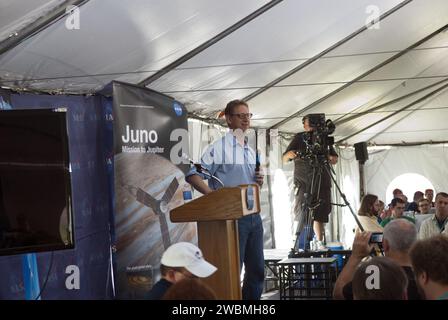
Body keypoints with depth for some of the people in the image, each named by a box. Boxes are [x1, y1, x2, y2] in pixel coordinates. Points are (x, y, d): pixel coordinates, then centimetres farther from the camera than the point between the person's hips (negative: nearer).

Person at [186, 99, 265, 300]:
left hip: (254, 215, 7)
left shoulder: (251, 152, 17)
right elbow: (192, 175, -13)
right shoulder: (219, 148, -6)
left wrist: (258, 182, 4)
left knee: (257, 270, 10)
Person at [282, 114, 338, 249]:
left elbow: (335, 159, 16)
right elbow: (284, 158, 0)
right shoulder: (299, 138, 5)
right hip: (303, 181, -3)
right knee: (303, 213, -12)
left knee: (320, 214, 1)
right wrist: (290, 154, -23)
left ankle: (320, 243, 7)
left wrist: (329, 157, -8)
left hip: (322, 182, 3)